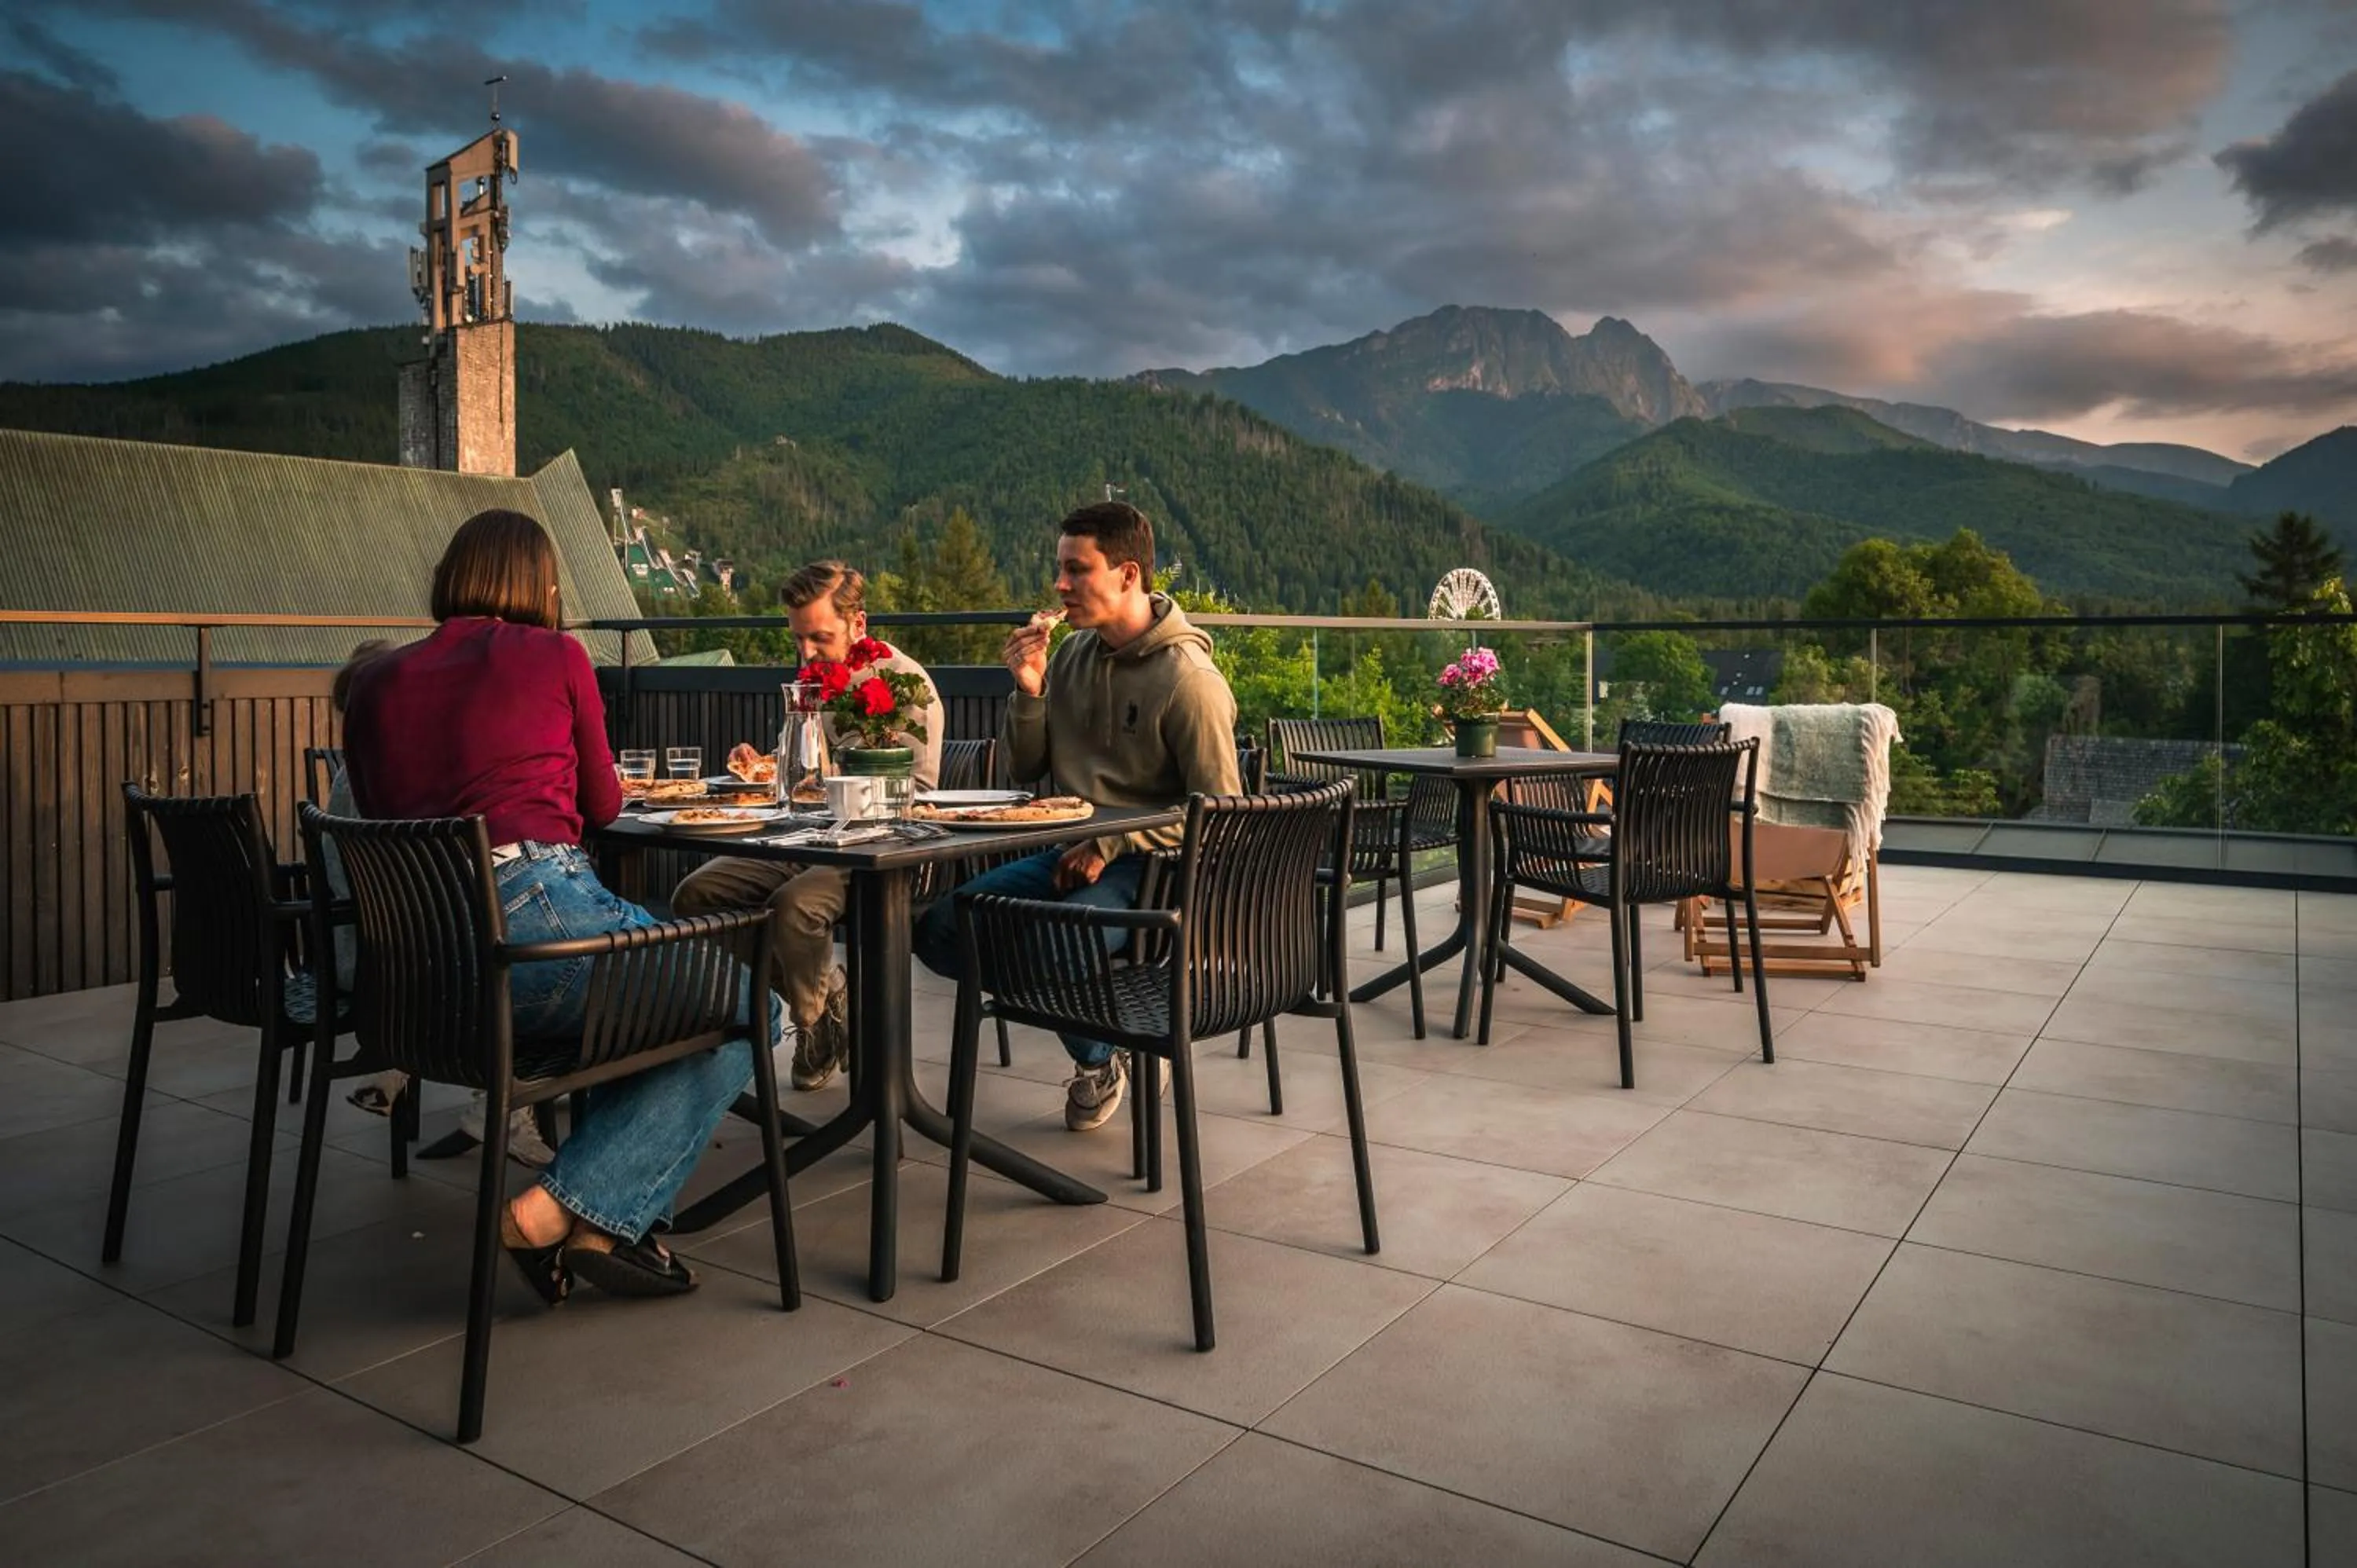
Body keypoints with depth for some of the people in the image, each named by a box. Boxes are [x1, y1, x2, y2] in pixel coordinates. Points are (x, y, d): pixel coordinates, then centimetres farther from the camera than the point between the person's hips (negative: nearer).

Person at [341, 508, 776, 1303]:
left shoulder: (376, 680, 19)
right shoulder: (555, 656, 6)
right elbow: (602, 805, 16)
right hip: (533, 917, -7)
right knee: (747, 1013, 8)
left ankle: (603, 1227, 14)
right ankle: (559, 1208, -1)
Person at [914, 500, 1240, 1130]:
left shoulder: (1190, 678, -13)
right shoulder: (1073, 654, 7)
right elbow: (1025, 769, 12)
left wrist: (1113, 845, -18)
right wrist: (1028, 692, -6)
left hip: (1150, 866, -7)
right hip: (1074, 853, 7)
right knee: (938, 931, -7)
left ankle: (1100, 1059, 5)